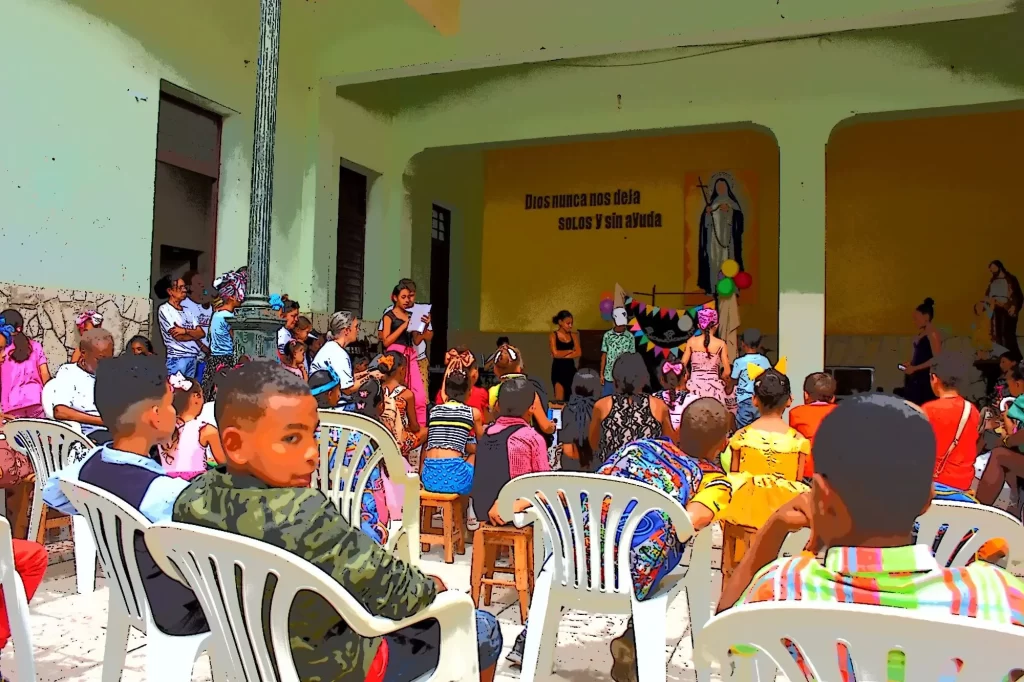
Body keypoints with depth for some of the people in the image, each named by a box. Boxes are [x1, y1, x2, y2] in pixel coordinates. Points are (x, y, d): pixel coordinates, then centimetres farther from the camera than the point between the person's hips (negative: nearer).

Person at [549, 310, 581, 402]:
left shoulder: (573, 335, 7)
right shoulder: (553, 336, -4)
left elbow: (578, 353, -3)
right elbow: (555, 353, -15)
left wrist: (563, 355, -12)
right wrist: (570, 350, -4)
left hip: (571, 369, 4)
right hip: (558, 369, -4)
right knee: (559, 399, -4)